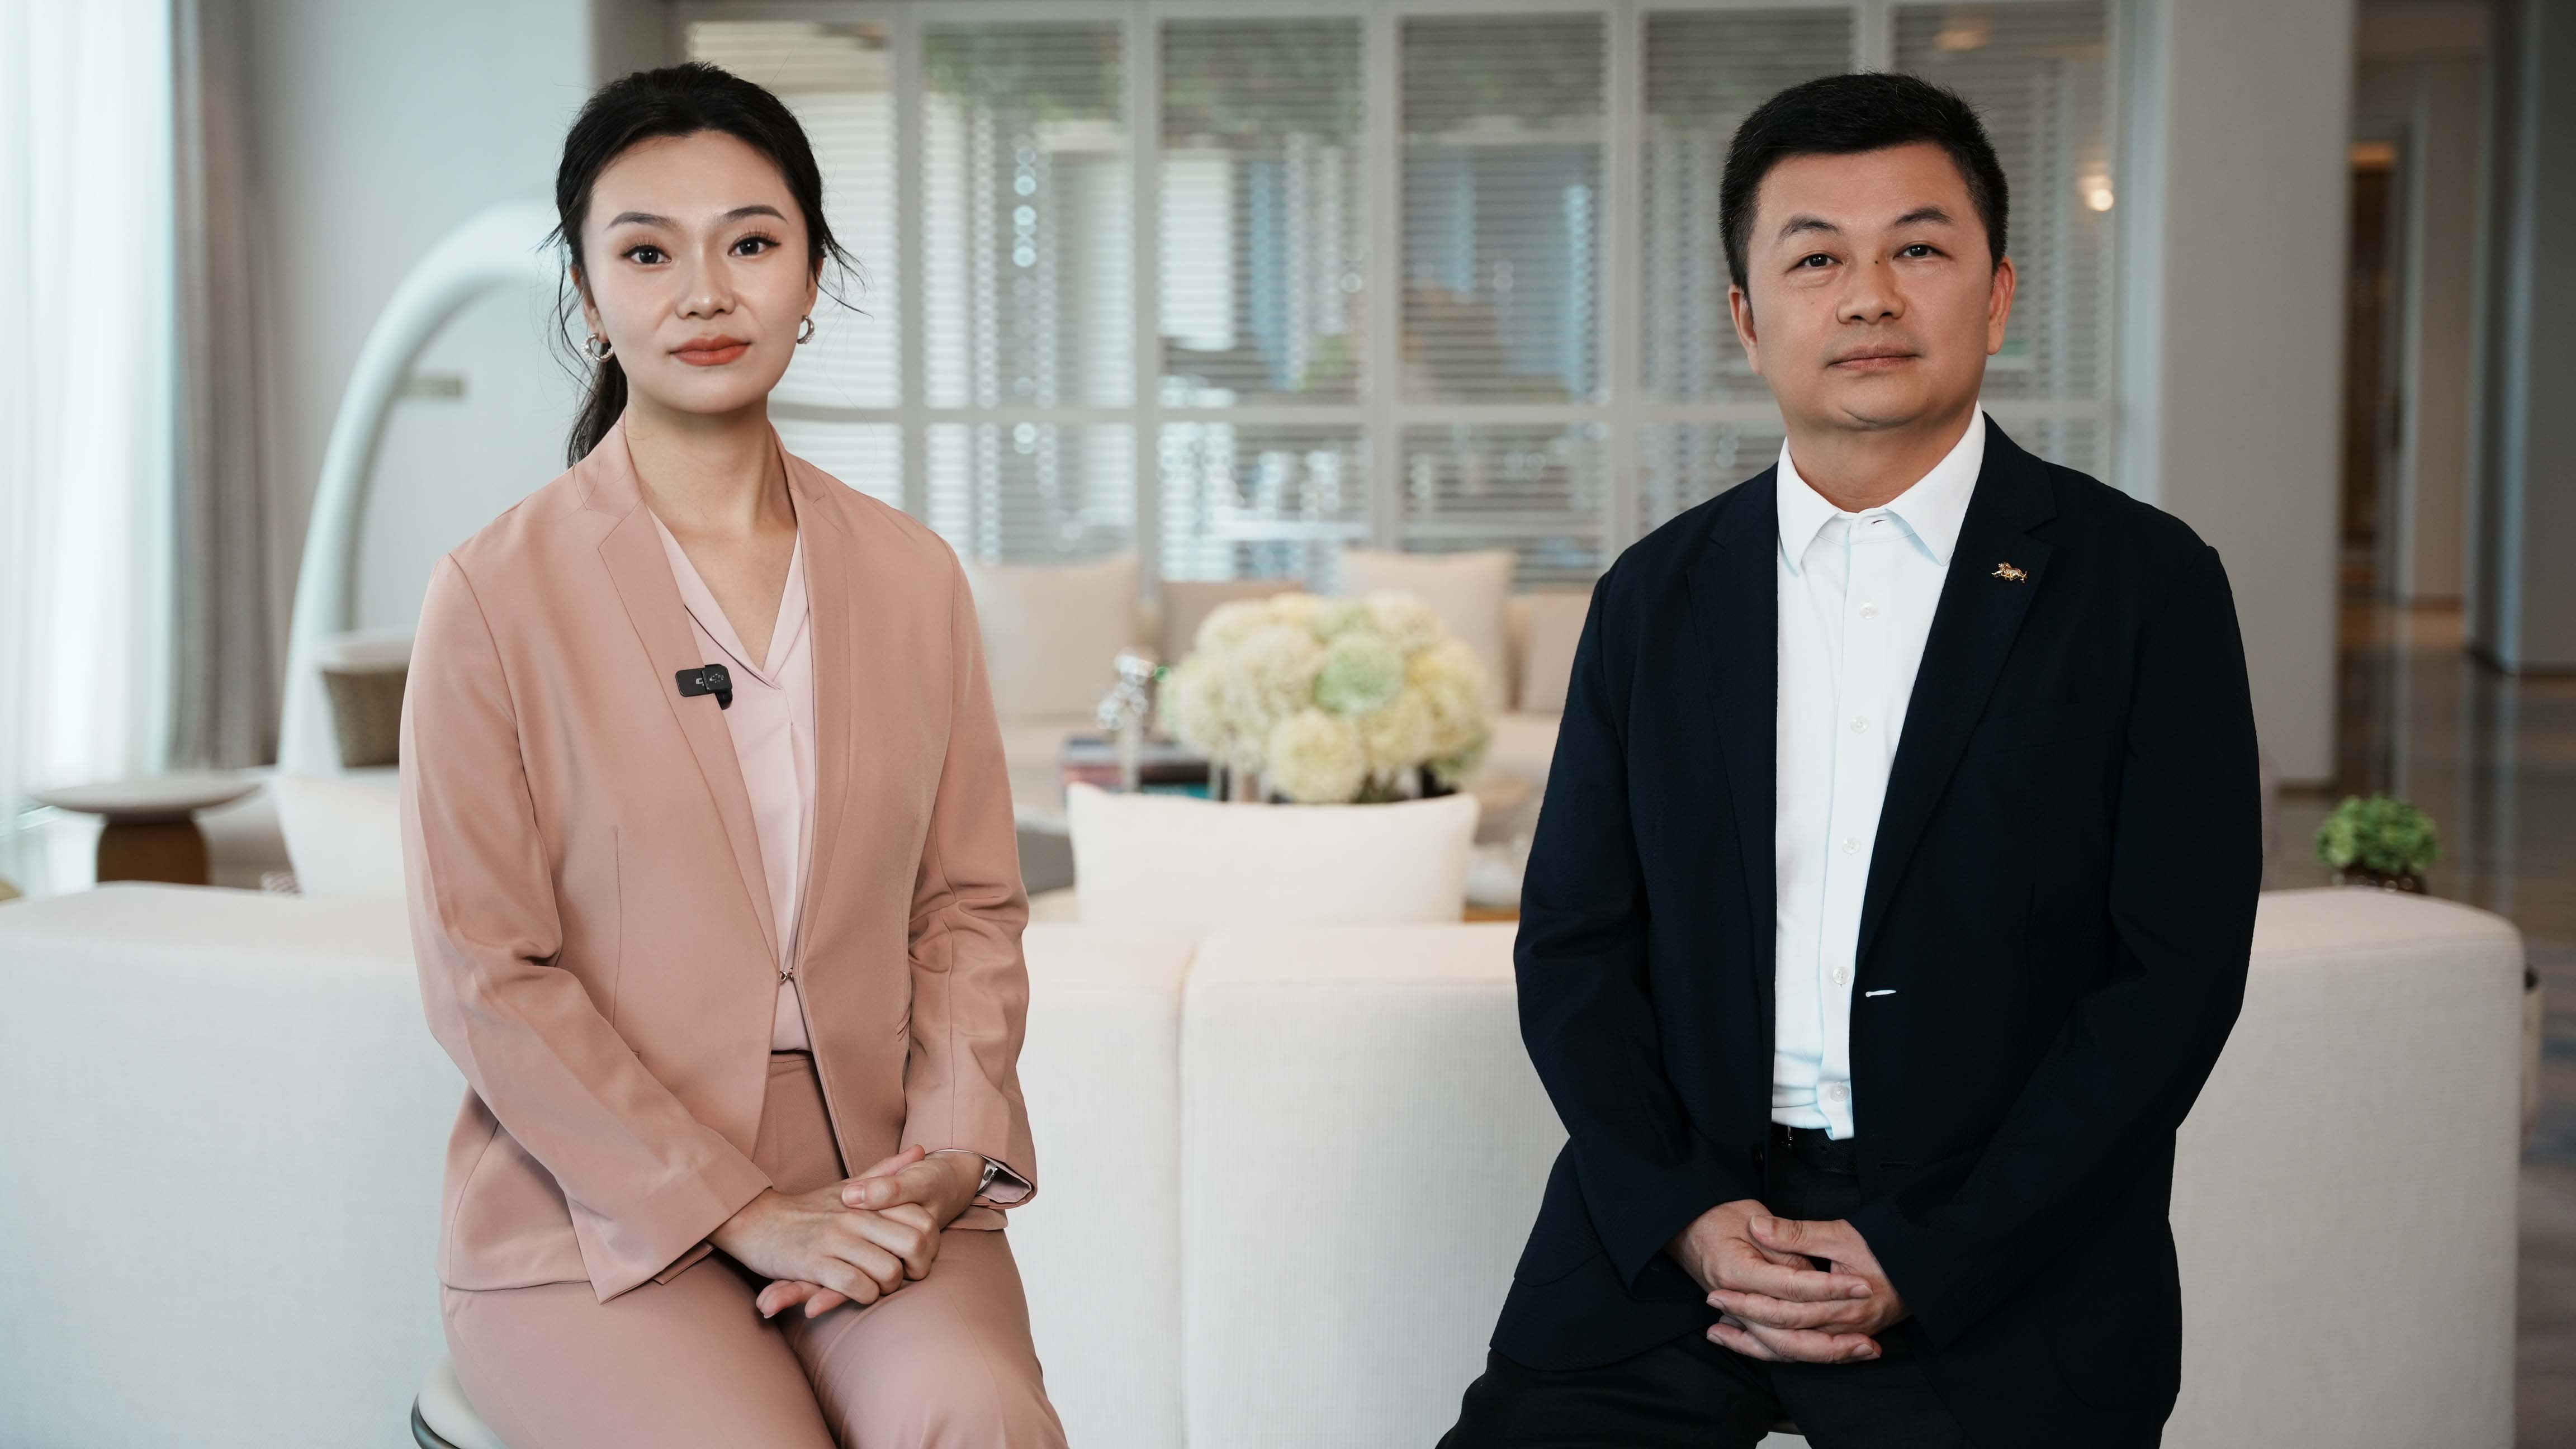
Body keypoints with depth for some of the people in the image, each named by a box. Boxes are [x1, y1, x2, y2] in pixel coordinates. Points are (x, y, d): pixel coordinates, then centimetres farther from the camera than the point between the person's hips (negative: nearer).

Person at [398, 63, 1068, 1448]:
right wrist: (740, 1213, -11)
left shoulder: (912, 578, 9)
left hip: (872, 1192, 3)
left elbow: (969, 904, 10)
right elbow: (485, 977, -6)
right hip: (594, 1212, -2)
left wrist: (949, 1153, -7)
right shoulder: (495, 593, -3)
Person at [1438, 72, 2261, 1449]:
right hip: (1666, 1235, 2)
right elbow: (1572, 944, 8)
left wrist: (1922, 1260, -12)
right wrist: (1682, 1215, -8)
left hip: (1997, 1269, -2)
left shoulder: (2146, 585, -1)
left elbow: (2178, 969, -6)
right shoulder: (1652, 598, 8)